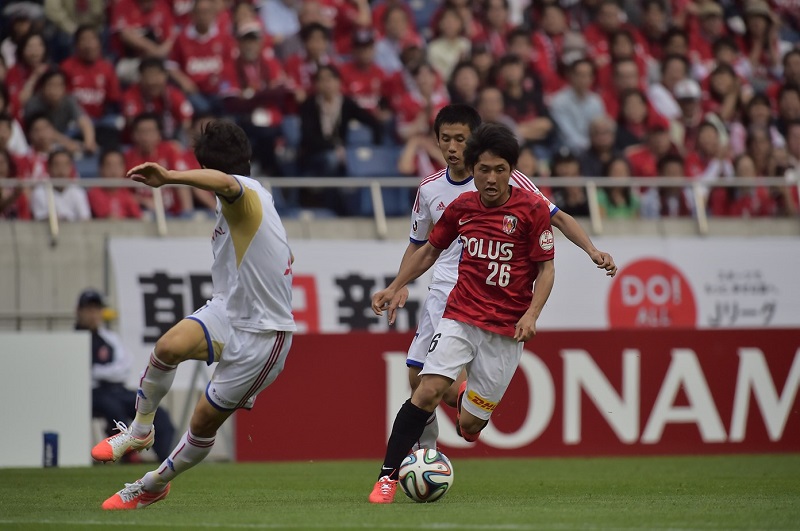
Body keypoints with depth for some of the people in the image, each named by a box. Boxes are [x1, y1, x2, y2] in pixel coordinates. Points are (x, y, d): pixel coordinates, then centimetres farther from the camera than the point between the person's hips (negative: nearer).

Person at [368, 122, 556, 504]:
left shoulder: (532, 208, -7)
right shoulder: (462, 207, 4)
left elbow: (546, 268, -3)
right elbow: (430, 249, 20)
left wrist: (531, 315, -16)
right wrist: (394, 287, 15)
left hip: (506, 329, -2)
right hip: (460, 317, 2)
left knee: (468, 424, -1)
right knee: (428, 391, -20)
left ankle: (469, 400, 37)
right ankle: (388, 477, -14)